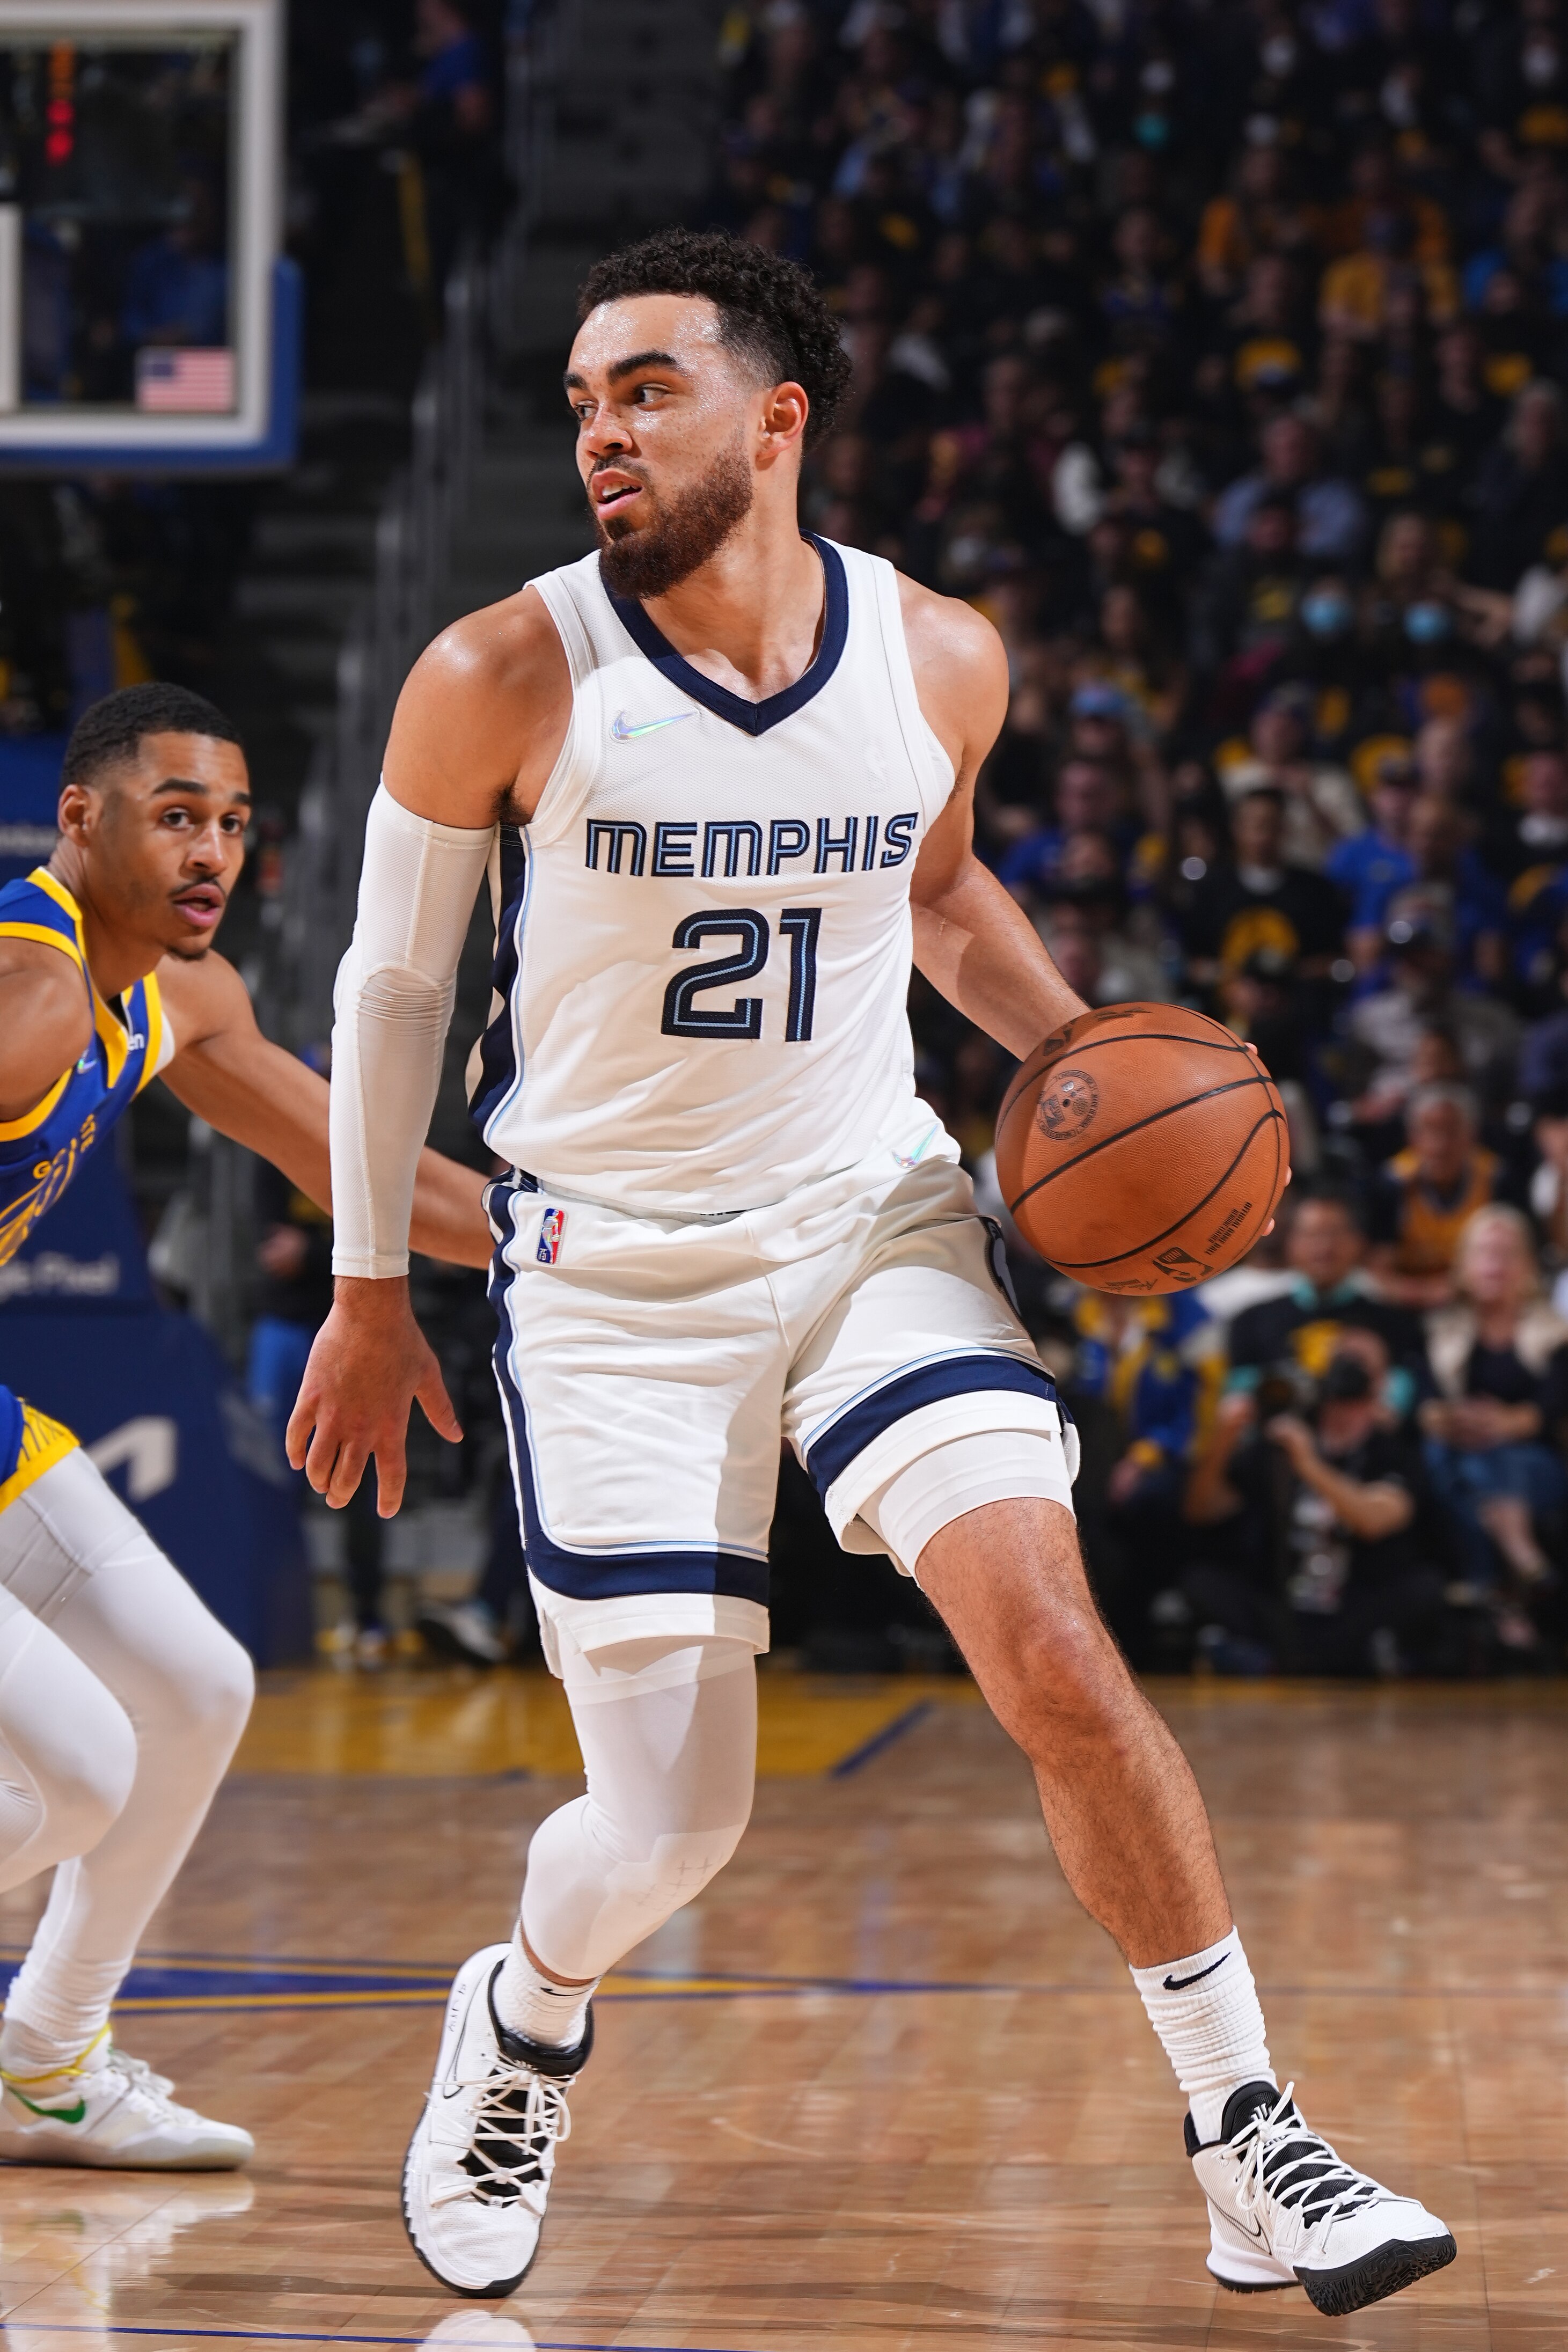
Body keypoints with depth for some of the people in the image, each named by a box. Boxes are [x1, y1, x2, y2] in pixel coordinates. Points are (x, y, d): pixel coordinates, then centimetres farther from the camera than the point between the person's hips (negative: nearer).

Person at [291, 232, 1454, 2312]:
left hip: (875, 1219, 2)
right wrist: (371, 1288, 6)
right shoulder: (504, 680, -13)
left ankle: (1252, 2153, -6)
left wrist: (1081, 1053, 0)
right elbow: (395, 980, 1)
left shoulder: (939, 658, -4)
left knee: (1057, 1650, -17)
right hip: (616, 1266, -2)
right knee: (672, 1824, -2)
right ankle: (519, 2027, 35)